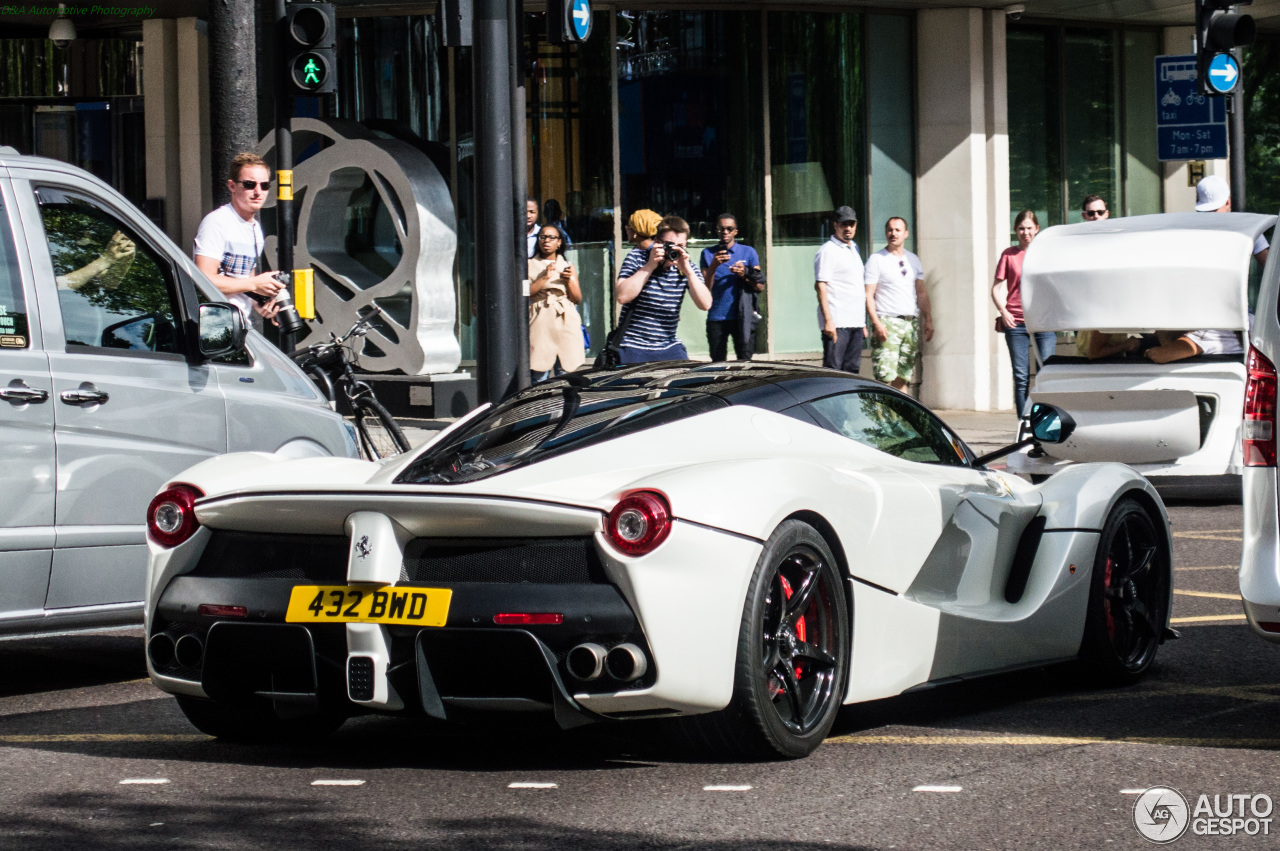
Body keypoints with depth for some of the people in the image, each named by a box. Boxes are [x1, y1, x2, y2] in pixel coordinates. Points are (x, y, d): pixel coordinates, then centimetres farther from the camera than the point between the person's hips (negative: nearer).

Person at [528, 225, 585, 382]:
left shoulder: (567, 266, 16)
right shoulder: (529, 265, 10)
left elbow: (577, 298, 11)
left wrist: (569, 280, -5)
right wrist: (545, 278, -12)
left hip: (565, 323, 2)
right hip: (540, 325, -2)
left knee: (564, 372, -4)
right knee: (539, 375, -8)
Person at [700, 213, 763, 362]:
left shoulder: (748, 252, 9)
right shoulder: (708, 254, 11)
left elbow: (760, 287, 5)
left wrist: (745, 276, -13)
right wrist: (714, 266, -12)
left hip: (742, 316, -1)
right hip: (716, 318, 1)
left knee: (745, 361, -7)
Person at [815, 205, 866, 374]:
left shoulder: (853, 250, 21)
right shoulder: (828, 251, -5)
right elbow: (820, 285, -12)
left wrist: (863, 322, 21)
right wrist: (828, 320, -20)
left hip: (855, 322, 8)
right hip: (837, 322, -8)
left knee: (852, 370, 6)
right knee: (832, 370, -10)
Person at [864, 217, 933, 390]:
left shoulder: (913, 260, 16)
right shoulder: (876, 260, -2)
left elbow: (922, 292, 20)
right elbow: (868, 295, -6)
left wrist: (928, 320, 11)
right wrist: (876, 323, -17)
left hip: (911, 322, 5)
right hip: (887, 322, -5)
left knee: (902, 377, 5)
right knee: (885, 377, -14)